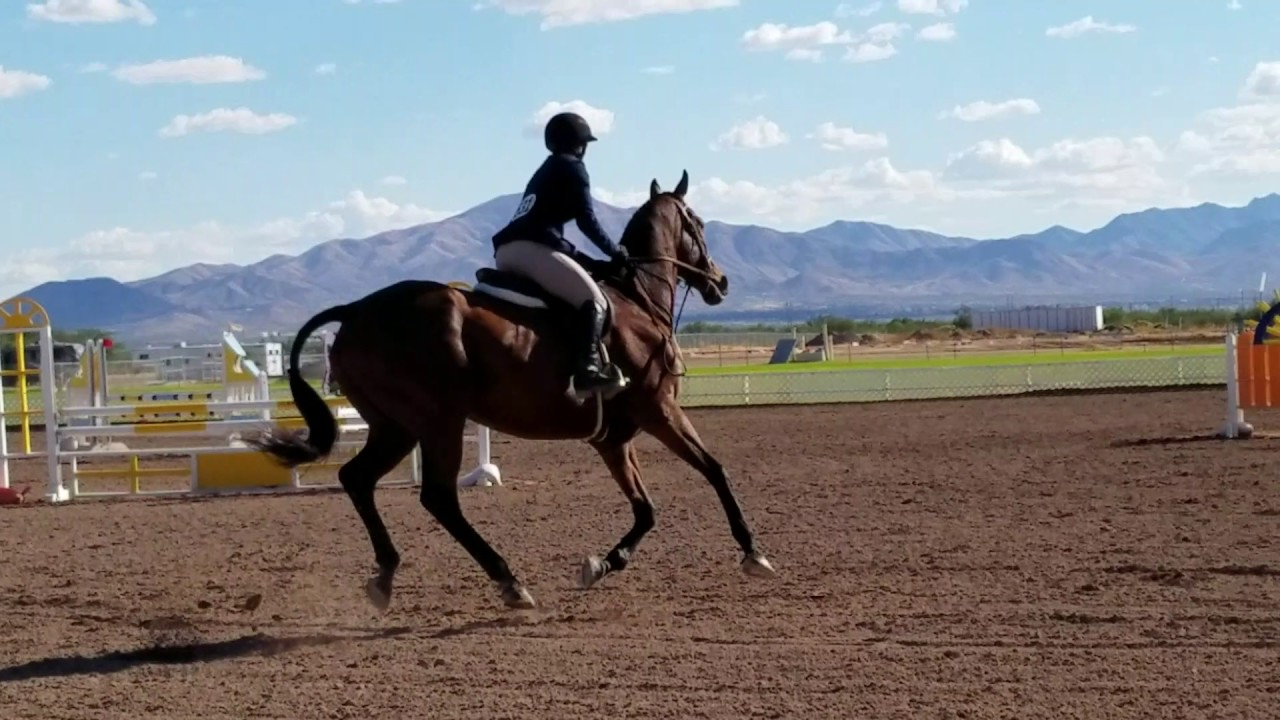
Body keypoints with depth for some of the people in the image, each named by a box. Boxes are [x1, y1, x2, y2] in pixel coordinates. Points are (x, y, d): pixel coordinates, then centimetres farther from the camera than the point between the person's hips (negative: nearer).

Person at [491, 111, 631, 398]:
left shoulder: (546, 171, 31)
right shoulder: (573, 168, 6)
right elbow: (586, 220, 0)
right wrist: (615, 251, 12)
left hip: (505, 250, 9)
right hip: (531, 248, -9)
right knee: (595, 301, -13)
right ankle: (588, 367, -32)